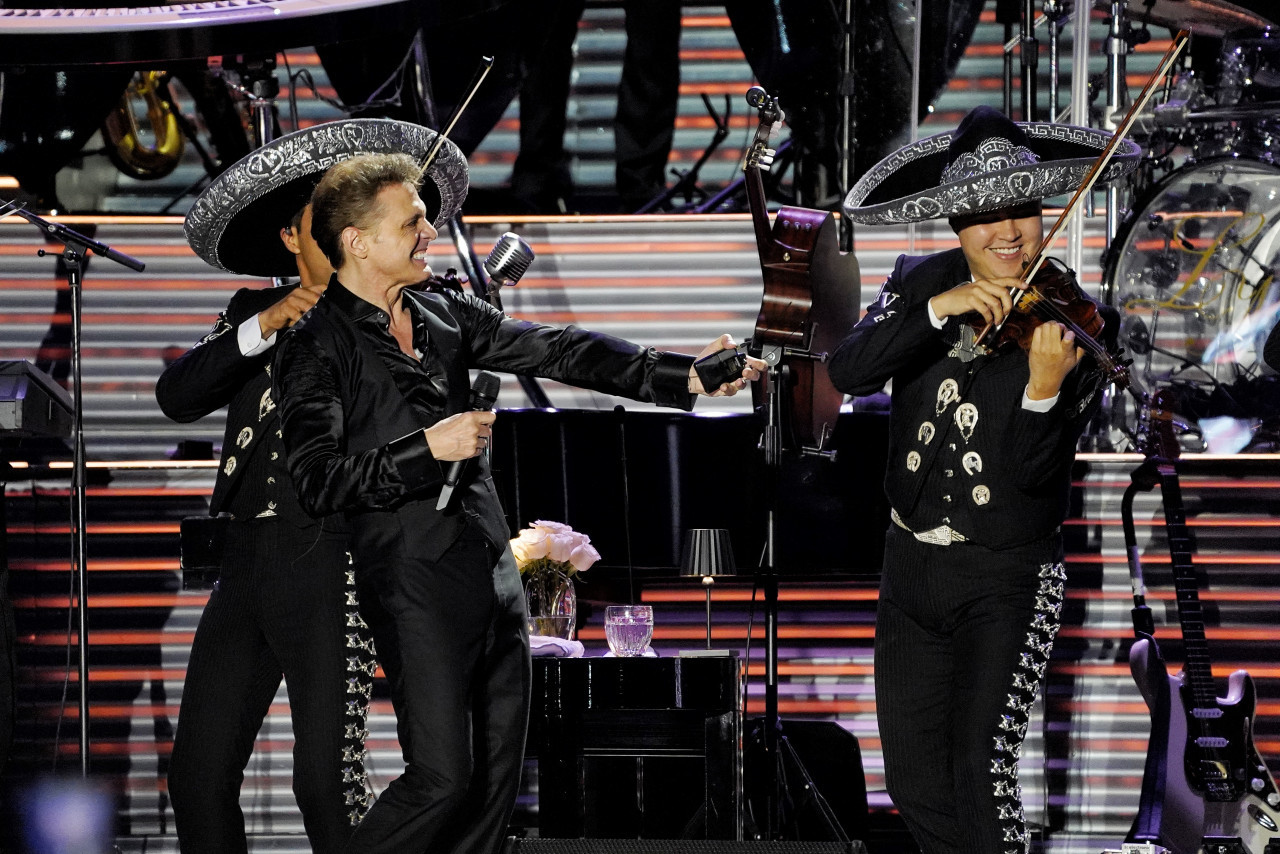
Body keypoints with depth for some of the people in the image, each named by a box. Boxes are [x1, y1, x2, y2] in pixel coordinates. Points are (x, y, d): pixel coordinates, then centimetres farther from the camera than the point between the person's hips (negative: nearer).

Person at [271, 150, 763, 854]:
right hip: (415, 582, -7)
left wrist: (681, 377, -2)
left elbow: (553, 352, 7)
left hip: (493, 575, 7)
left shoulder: (442, 313, 12)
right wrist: (428, 447, -19)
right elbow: (318, 482, -15)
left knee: (498, 768, 8)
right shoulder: (316, 346, -7)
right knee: (443, 778, -11)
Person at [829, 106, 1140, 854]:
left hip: (1010, 577, -4)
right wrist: (937, 310, -28)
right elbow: (849, 371, -17)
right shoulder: (920, 285, 0)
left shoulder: (1072, 323, -11)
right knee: (914, 783, 11)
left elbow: (1035, 474, -17)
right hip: (913, 566, 5)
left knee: (982, 772, -17)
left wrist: (1045, 387, -35)